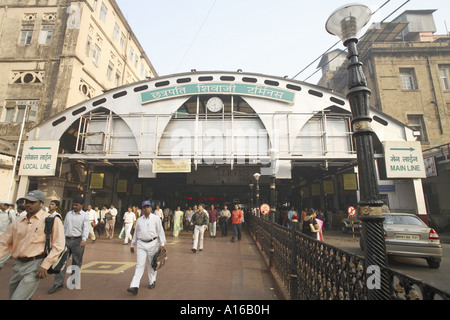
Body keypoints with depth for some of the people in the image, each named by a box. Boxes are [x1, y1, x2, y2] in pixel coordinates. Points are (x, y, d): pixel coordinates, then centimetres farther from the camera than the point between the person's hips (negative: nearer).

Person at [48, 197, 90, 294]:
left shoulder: (85, 215, -3)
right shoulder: (68, 214, 13)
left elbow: (86, 228, -12)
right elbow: (65, 227, 18)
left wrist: (84, 239, -25)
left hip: (78, 240, -4)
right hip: (67, 240, 4)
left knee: (76, 263, 7)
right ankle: (58, 284, 9)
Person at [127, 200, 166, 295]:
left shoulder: (156, 219, -3)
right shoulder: (139, 220, 8)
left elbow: (160, 231, -4)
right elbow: (136, 233, 17)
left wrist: (162, 244, -9)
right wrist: (132, 245, 20)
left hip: (152, 243, -2)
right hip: (141, 244, 2)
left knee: (151, 264, 10)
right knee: (140, 264, -3)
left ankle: (152, 281, 28)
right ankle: (134, 286, -3)